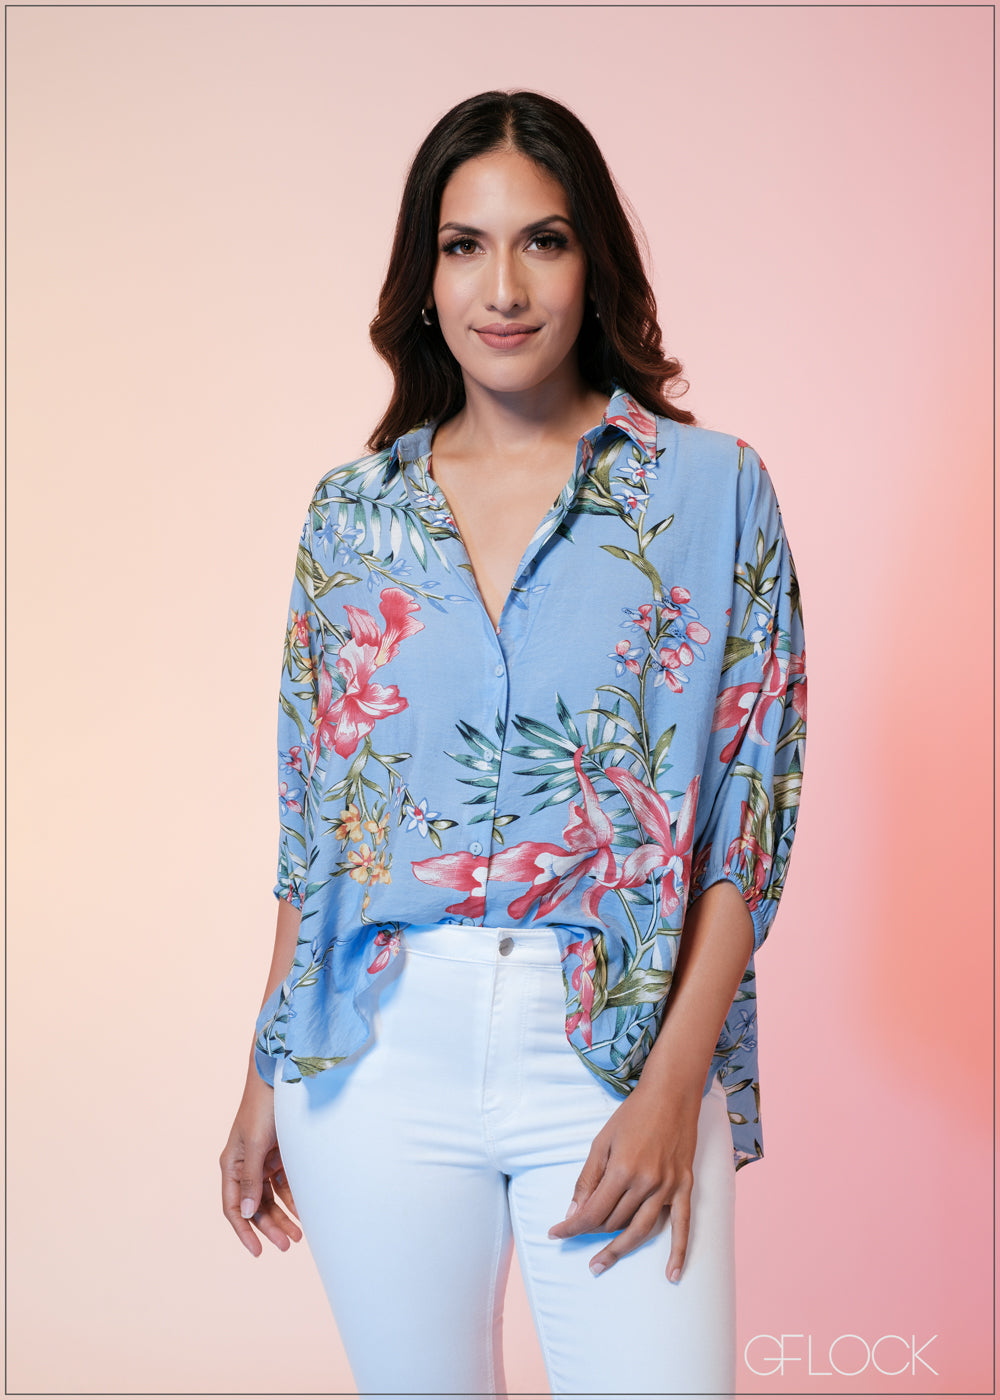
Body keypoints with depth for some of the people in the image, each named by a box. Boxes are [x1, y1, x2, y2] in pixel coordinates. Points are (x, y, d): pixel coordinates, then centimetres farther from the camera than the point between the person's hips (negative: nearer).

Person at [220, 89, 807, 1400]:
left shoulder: (712, 490, -2)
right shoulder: (353, 510, 6)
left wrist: (673, 1089, -12)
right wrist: (267, 1081, 9)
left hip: (615, 1050, -2)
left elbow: (750, 823, -4)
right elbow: (313, 816, 10)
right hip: (382, 1053, 2)